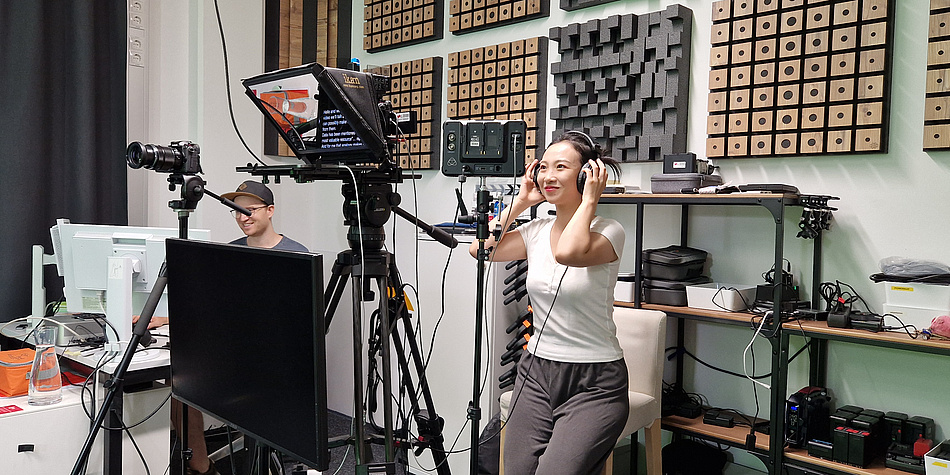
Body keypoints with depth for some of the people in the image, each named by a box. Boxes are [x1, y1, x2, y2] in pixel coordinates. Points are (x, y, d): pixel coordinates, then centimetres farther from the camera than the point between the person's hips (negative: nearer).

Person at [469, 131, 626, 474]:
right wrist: (520, 201, 4)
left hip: (594, 384, -5)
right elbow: (480, 248, -1)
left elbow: (568, 252, -31)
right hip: (536, 372, 5)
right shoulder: (537, 230, 8)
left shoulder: (608, 231, -10)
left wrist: (589, 200, -17)